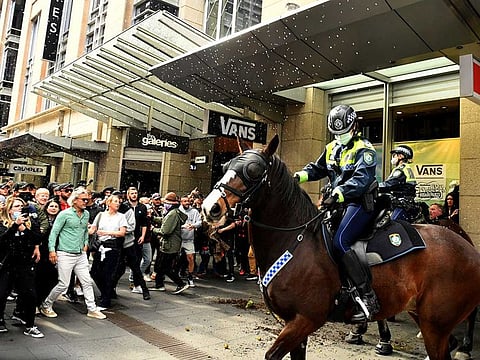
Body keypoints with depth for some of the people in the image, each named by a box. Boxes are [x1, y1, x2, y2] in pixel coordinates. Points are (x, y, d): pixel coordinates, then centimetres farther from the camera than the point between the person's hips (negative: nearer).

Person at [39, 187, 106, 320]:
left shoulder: (86, 214, 9)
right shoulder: (65, 214, -10)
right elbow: (54, 232, -9)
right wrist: (52, 250, -14)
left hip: (81, 254, 6)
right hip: (66, 254, -6)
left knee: (87, 281, 7)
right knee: (63, 284, 0)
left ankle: (92, 309, 17)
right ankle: (46, 305, 22)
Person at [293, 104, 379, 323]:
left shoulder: (364, 149, -9)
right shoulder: (331, 149, 14)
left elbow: (361, 179, -23)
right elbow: (317, 169, 24)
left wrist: (337, 195, -37)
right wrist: (299, 176, 3)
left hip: (360, 203, -9)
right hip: (338, 203, 9)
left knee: (340, 242, -24)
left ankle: (368, 297, -21)